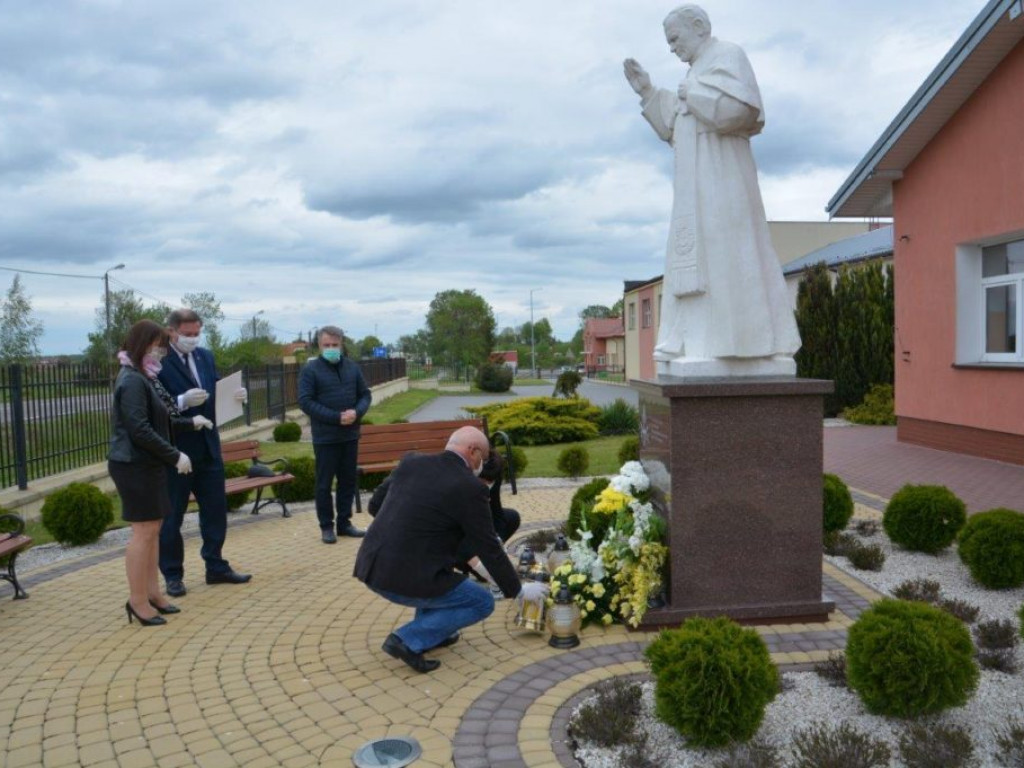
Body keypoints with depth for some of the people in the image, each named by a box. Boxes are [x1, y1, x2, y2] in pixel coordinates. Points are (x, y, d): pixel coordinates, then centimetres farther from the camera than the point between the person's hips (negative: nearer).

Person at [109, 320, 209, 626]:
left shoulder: (143, 378, 14)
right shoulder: (133, 381, -16)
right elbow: (140, 430, -21)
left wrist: (190, 423, 13)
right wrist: (175, 456, -17)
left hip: (146, 464, 10)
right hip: (135, 466, -10)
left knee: (152, 530, 13)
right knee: (144, 531, -4)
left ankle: (152, 593, 22)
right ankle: (138, 601, 5)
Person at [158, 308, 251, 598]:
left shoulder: (206, 356, 9)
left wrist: (234, 396, -9)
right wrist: (183, 401, -31)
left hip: (208, 446, 7)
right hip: (175, 450, -7)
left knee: (216, 508, 13)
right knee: (171, 515, 7)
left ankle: (216, 567, 25)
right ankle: (173, 575, 19)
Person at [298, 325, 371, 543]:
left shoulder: (352, 368, 8)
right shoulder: (310, 370, -6)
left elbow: (365, 394, 11)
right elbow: (305, 402, -12)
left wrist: (357, 412, -11)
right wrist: (337, 417, -19)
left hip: (350, 435, 4)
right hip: (325, 437, -4)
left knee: (348, 480, 10)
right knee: (325, 483, 3)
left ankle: (344, 522, 22)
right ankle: (326, 526, 14)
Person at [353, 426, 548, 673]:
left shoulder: (410, 461, 8)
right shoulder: (470, 488, -10)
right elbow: (489, 548, -3)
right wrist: (519, 590, 12)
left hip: (371, 568, 8)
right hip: (406, 580, -7)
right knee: (483, 602, 12)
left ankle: (429, 630, 28)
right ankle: (408, 640, 0)